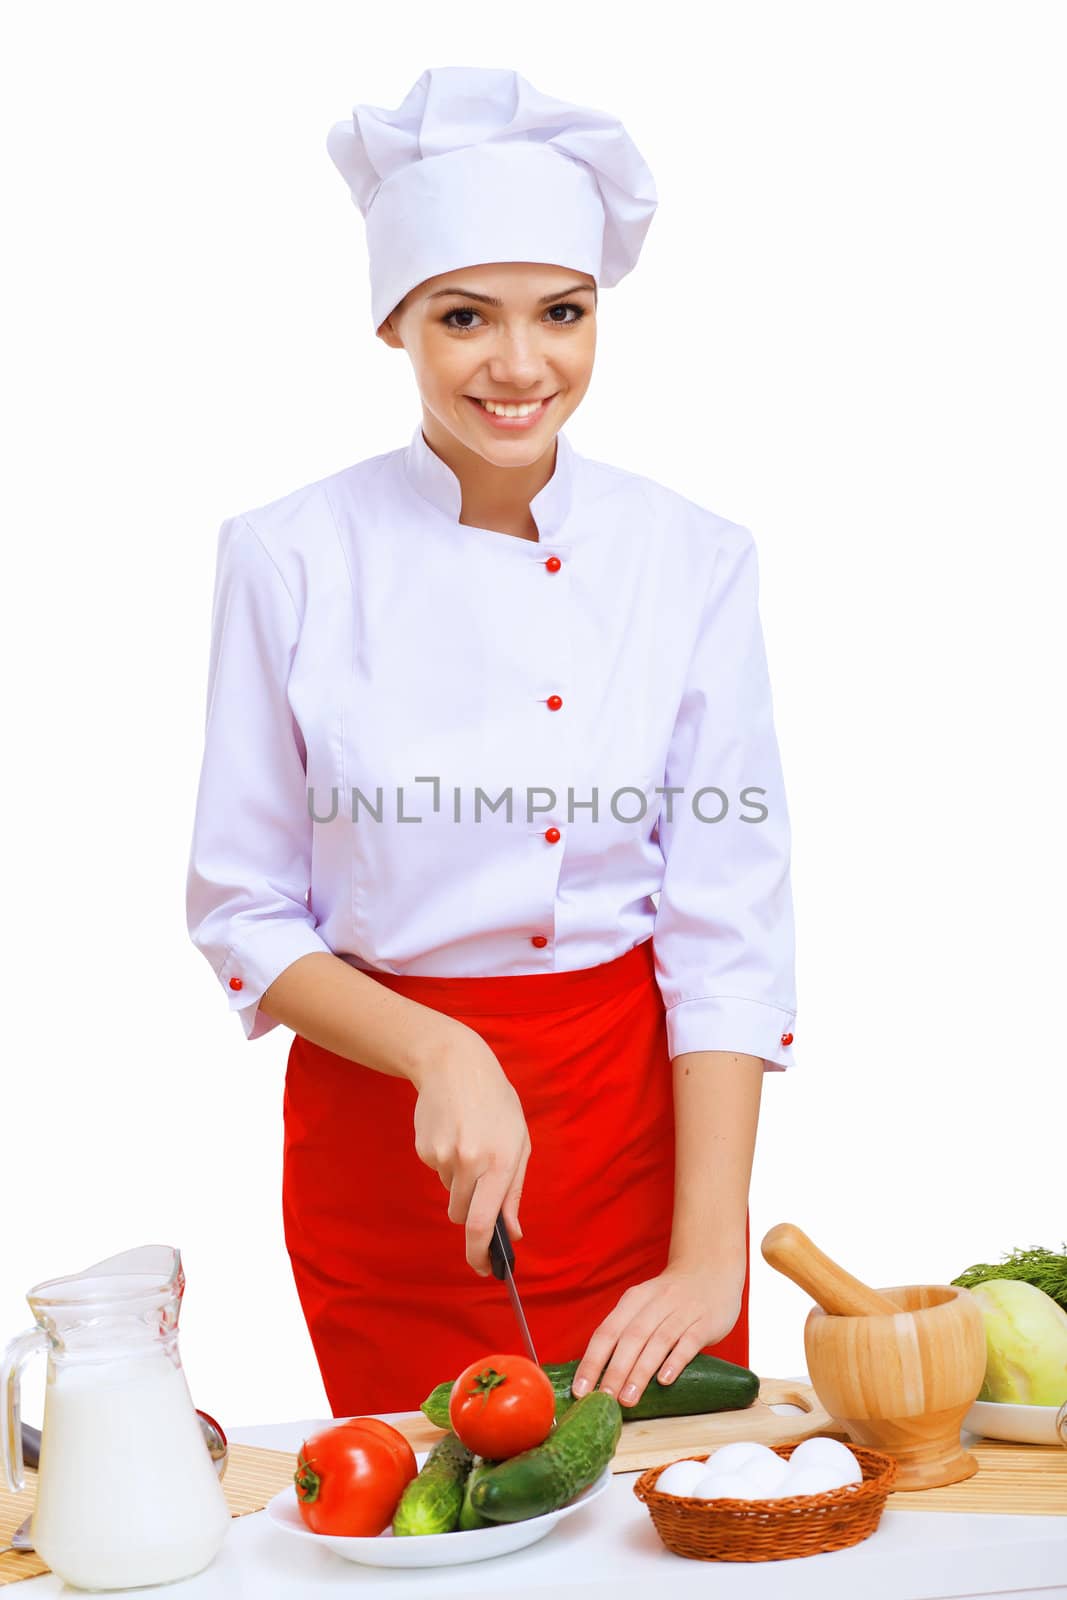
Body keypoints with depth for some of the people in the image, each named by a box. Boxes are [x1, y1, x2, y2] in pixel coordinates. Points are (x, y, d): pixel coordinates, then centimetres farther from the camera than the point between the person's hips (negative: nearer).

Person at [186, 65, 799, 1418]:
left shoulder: (692, 560, -5)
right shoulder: (292, 559, -7)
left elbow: (729, 927, -7)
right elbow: (244, 915, -3)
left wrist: (708, 1259, -14)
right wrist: (440, 1052, -19)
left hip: (639, 1117, 1)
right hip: (380, 1127, 0)